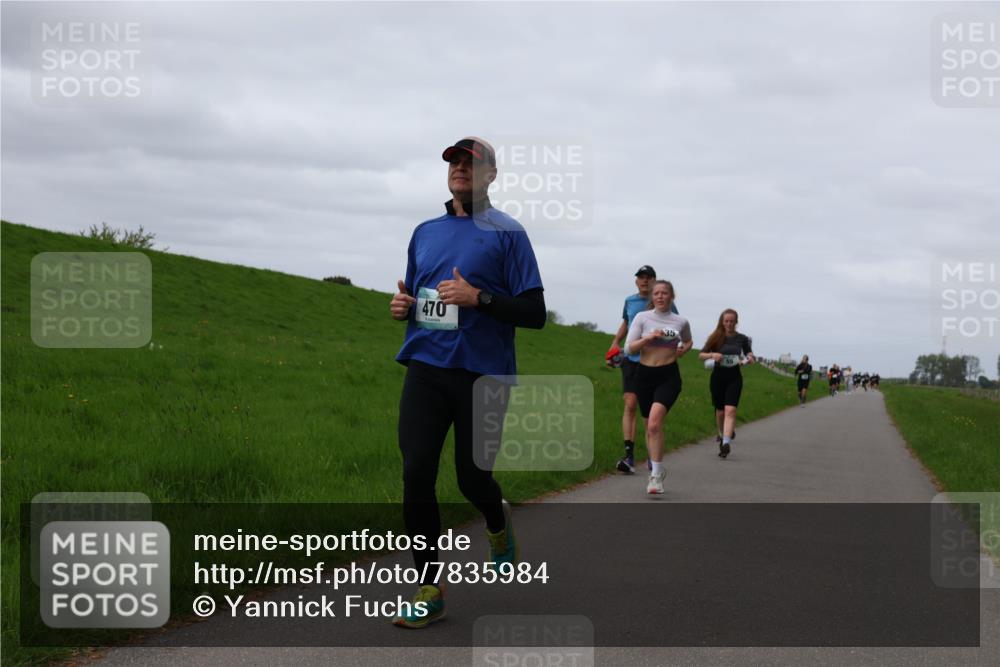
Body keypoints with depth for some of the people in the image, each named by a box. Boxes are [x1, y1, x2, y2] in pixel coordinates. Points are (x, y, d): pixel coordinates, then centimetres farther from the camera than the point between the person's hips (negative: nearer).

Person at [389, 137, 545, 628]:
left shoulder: (506, 233, 1)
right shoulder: (425, 233, 17)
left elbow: (534, 312, -4)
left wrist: (478, 297, -17)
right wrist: (401, 306, 4)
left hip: (483, 374, -4)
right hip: (425, 369, 4)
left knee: (472, 479, 2)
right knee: (416, 475, -8)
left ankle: (498, 525, 40)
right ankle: (429, 591, 2)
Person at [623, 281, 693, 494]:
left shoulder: (681, 322, 5)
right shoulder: (642, 318, 1)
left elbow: (688, 341, 27)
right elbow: (629, 348, -5)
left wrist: (683, 350, 7)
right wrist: (648, 338, -19)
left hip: (669, 376, -2)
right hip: (644, 374, 2)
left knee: (654, 423, -21)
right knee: (650, 426, 11)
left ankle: (656, 475, -17)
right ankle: (657, 470, 30)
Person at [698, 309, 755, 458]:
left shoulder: (742, 339, 1)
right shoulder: (715, 338, 1)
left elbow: (750, 356, 7)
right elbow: (701, 355, 2)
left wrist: (749, 359, -17)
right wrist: (711, 355, -18)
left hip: (734, 377, -1)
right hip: (718, 376, 1)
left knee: (730, 410, -17)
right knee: (720, 411, 11)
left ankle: (726, 443, -26)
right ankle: (723, 434, 40)